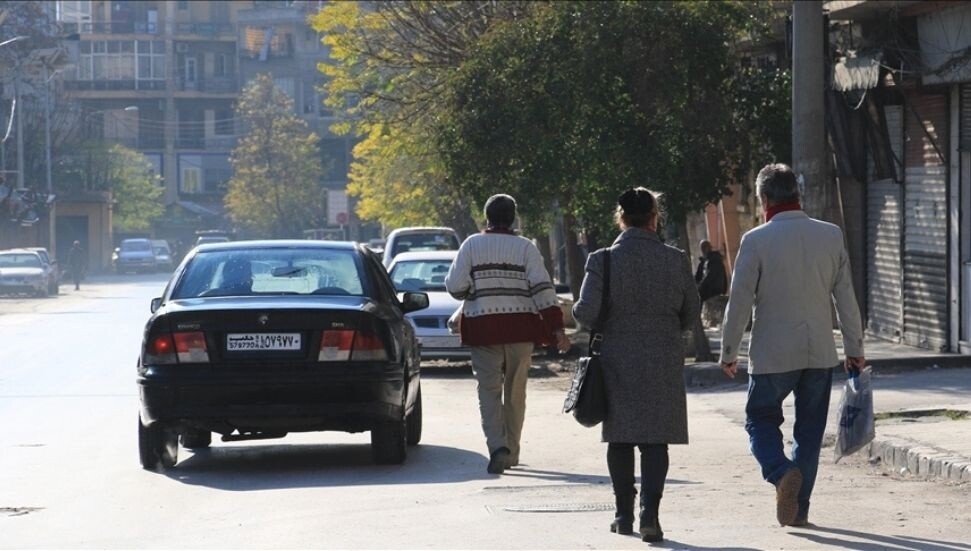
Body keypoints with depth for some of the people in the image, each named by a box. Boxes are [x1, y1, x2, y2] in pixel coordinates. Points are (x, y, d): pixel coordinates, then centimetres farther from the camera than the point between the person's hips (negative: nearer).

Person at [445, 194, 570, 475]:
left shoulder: (472, 245, 0)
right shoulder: (526, 247, 1)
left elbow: (455, 286, -4)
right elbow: (543, 289, -5)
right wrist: (556, 328, -6)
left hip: (483, 327, -1)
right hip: (520, 329, 1)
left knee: (489, 389, -1)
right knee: (515, 390, 13)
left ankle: (498, 447, -21)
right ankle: (511, 452, 21)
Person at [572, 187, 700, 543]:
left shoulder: (604, 260, -8)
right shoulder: (676, 260, -3)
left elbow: (586, 313, -14)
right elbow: (691, 314, 4)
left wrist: (606, 323, 9)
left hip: (617, 360, 0)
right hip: (664, 361, 0)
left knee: (620, 438, 12)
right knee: (655, 440, 2)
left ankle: (624, 514, 17)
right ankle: (650, 513, -12)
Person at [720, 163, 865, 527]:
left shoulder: (756, 241, -10)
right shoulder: (831, 236, 0)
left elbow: (739, 302, -7)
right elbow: (846, 298, 4)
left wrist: (728, 353, 3)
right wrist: (854, 349, 12)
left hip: (772, 354, -3)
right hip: (820, 353, 3)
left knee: (761, 422, 11)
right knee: (810, 431, 13)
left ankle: (782, 472, -17)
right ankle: (799, 509, 14)